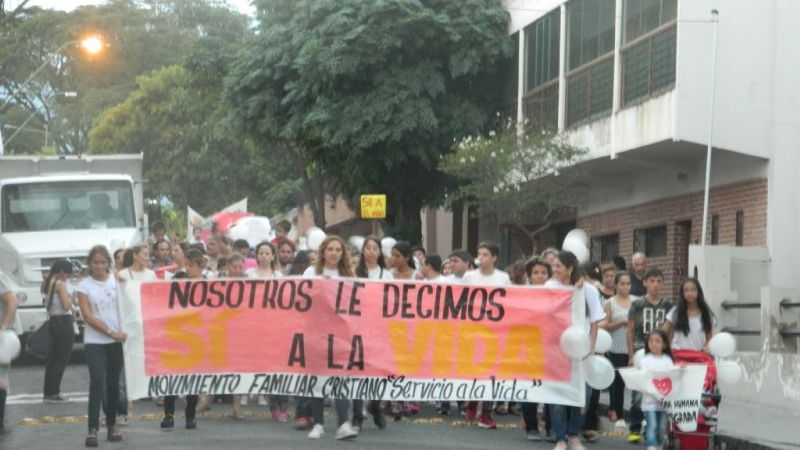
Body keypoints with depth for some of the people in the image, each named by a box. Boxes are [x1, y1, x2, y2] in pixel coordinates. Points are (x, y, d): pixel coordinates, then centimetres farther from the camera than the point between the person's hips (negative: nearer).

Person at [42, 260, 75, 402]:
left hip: (53, 321, 9)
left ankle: (48, 392, 17)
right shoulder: (60, 284, -14)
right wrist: (70, 297, -3)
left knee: (53, 358, 14)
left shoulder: (48, 283, 11)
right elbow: (66, 305, -20)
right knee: (62, 359, -4)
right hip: (63, 323, -9)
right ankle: (54, 393, -4)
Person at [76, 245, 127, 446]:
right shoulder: (84, 286, 1)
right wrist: (111, 333, -10)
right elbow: (88, 317, -4)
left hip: (118, 339, 2)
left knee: (113, 383, 7)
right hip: (94, 341, -2)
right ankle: (93, 429, -13)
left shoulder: (117, 280, 5)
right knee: (97, 382, -12)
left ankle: (112, 425, 17)